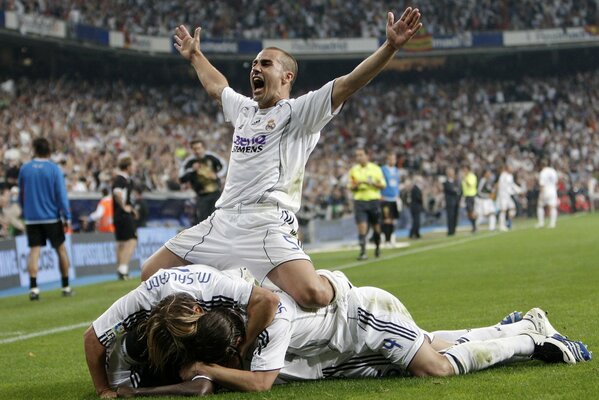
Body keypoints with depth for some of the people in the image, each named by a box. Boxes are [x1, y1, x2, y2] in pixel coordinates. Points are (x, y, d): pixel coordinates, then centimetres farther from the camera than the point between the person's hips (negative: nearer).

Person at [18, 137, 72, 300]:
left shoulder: (24, 169, 1)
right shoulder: (54, 169, -7)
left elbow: (21, 195, 9)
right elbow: (61, 195, -10)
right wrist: (67, 217, -6)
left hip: (31, 218, 2)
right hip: (52, 217, -1)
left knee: (34, 251, 0)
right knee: (61, 249, 12)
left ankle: (33, 288, -14)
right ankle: (66, 287, 16)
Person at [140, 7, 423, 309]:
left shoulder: (299, 112, 2)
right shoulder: (243, 109, 22)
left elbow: (349, 83, -10)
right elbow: (215, 86, 44)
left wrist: (391, 46, -21)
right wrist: (195, 55, 54)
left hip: (268, 225, -7)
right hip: (222, 222, 7)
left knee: (314, 295, -28)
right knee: (152, 275, 5)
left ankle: (336, 284, 10)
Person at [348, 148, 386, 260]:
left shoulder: (376, 168, 4)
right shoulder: (353, 170, 7)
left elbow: (383, 185, 4)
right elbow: (351, 187, 8)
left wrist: (373, 183, -14)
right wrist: (358, 184, -13)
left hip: (374, 200, 0)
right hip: (359, 201, 0)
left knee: (376, 227, 7)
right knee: (362, 227, -12)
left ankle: (377, 247, 31)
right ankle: (362, 252, -14)